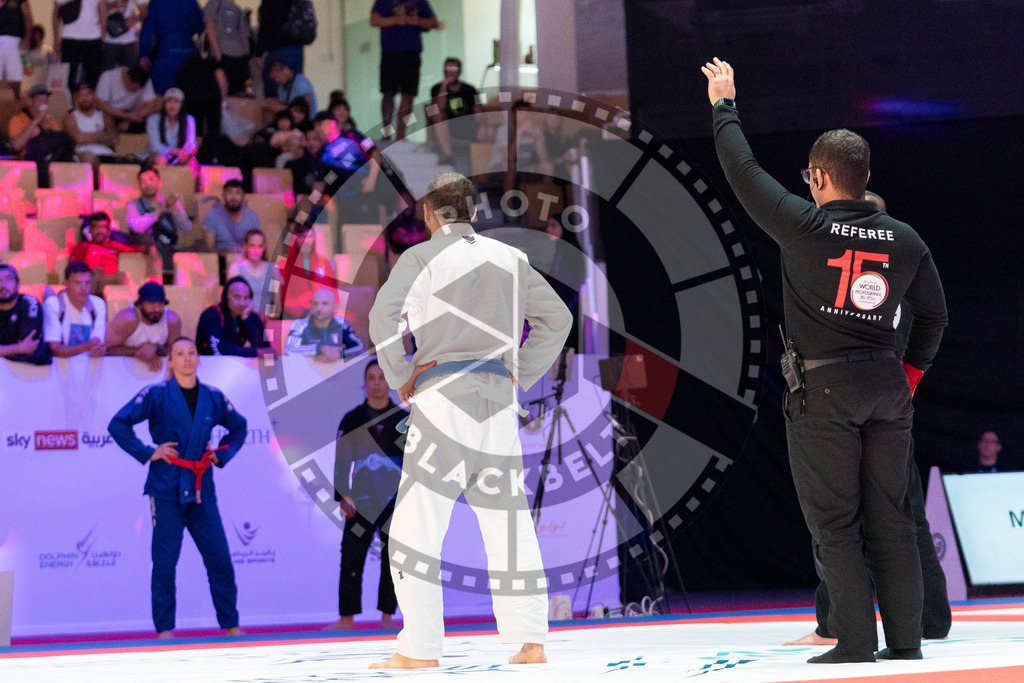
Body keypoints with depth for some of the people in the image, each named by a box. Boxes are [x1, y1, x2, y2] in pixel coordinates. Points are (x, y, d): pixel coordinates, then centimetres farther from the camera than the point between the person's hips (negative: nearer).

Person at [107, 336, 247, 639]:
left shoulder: (213, 397, 8)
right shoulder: (156, 394, -3)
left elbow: (239, 427, 25)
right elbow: (118, 425, -4)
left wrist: (221, 454, 10)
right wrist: (147, 453, -9)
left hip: (201, 490, 3)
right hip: (166, 488, -3)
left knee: (219, 558, 0)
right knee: (164, 562, -3)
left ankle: (231, 625, 10)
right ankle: (164, 629, 4)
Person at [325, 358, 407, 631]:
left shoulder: (403, 420, 5)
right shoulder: (352, 419, 4)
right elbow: (341, 460, 2)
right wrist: (342, 496, -8)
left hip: (395, 498, 0)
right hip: (361, 500, 0)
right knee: (351, 556, -5)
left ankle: (387, 617, 8)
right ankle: (346, 618, 0)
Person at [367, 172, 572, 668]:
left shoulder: (422, 257, 0)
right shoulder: (509, 259, 15)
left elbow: (384, 317, -13)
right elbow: (556, 317, 19)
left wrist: (399, 377, -2)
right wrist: (522, 374, 19)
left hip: (443, 396, -5)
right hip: (497, 397, 5)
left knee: (416, 527, -2)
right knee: (508, 524, 10)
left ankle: (420, 649, -7)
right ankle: (531, 641, 7)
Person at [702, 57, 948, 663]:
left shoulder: (805, 227, -9)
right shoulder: (904, 240, 5)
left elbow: (743, 170, 1)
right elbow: (934, 314, 13)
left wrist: (725, 104, 14)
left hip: (823, 389, -5)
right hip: (888, 386, 5)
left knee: (834, 522, 0)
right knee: (890, 518, 8)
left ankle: (856, 645, -3)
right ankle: (906, 643, 8)